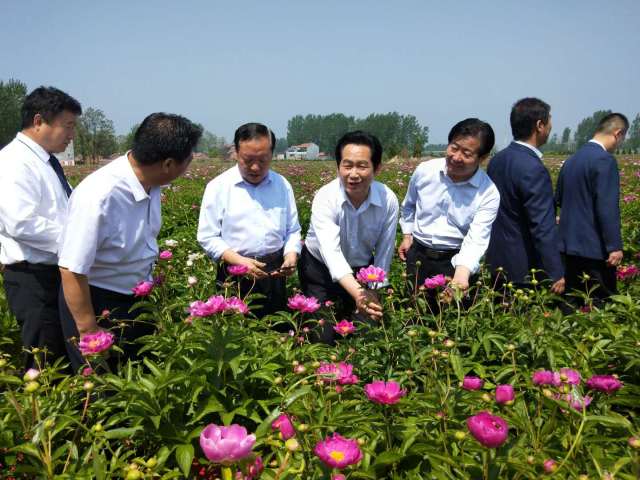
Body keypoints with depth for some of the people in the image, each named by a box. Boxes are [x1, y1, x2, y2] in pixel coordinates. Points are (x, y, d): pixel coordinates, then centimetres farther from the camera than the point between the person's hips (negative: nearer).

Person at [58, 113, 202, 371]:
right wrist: (89, 331, -16)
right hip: (96, 303, -7)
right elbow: (72, 271, -26)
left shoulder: (150, 182, -9)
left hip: (137, 298, 7)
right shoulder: (99, 197, -32)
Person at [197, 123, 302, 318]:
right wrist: (239, 261, -18)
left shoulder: (282, 185, 5)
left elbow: (292, 230, 11)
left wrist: (291, 255, -9)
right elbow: (208, 237, -6)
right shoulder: (218, 187, -5)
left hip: (274, 273, 3)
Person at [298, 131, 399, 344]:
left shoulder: (388, 200, -19)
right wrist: (357, 293, -53)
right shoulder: (325, 198, -28)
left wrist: (375, 292, -8)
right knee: (324, 338, 0)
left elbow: (384, 252, -10)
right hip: (321, 269, -2)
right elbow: (331, 251, -40)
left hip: (362, 270, 3)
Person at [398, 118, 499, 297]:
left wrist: (462, 271, -41)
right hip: (418, 255, 3)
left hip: (457, 260, -2)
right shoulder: (424, 170, -7)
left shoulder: (489, 194, -15)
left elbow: (476, 240, -25)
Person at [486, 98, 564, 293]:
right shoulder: (533, 169, -22)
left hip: (497, 262, 8)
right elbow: (543, 228, -22)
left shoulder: (497, 160, 5)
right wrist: (556, 274, -16)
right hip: (525, 269, -8)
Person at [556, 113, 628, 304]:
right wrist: (614, 247, -17)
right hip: (594, 248, -8)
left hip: (569, 244, 8)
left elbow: (559, 199, 20)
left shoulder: (571, 159, 12)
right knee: (600, 303, 1)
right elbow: (607, 207, -19)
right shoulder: (604, 160, -14)